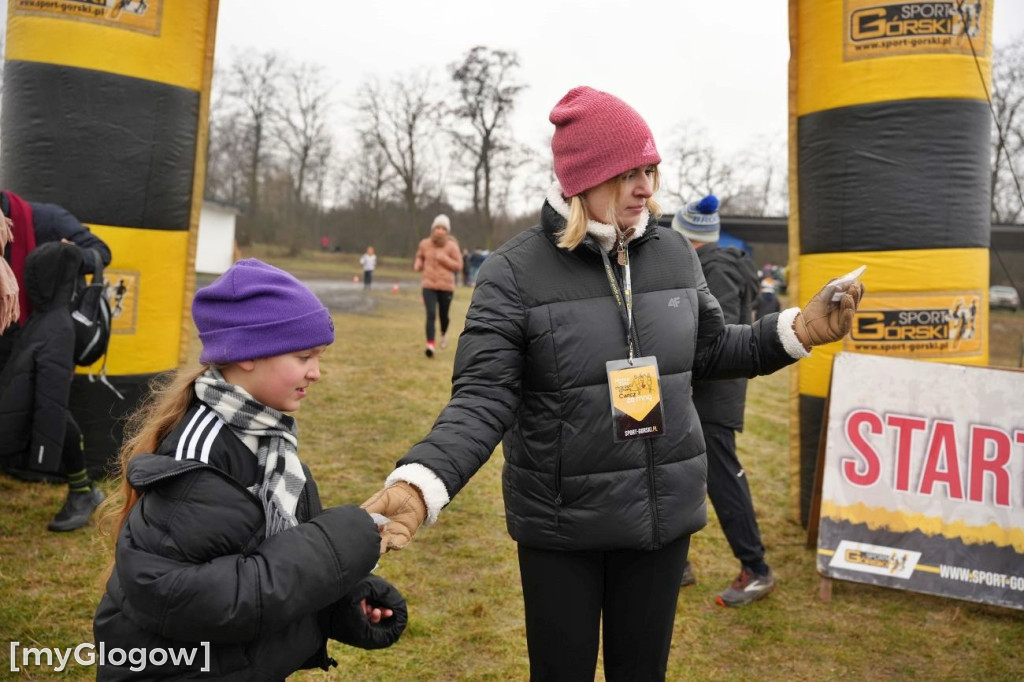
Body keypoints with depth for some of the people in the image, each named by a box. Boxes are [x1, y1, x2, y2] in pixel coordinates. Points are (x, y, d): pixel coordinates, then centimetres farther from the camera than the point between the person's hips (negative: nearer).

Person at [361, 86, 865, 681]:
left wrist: (799, 330, -2)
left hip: (662, 512, 4)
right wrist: (420, 483, -35)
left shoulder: (675, 253, 0)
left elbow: (711, 352, 12)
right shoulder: (516, 270, -14)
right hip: (560, 523, -3)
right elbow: (483, 398, -18)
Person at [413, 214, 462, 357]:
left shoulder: (452, 246, -8)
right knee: (430, 314, -13)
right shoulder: (425, 244, 0)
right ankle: (430, 345, -15)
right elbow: (420, 257, 20)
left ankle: (444, 333, 46)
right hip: (429, 286, 1)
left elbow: (459, 266, -6)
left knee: (443, 315, 12)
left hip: (446, 287, -1)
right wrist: (418, 264, -2)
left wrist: (444, 259, -19)